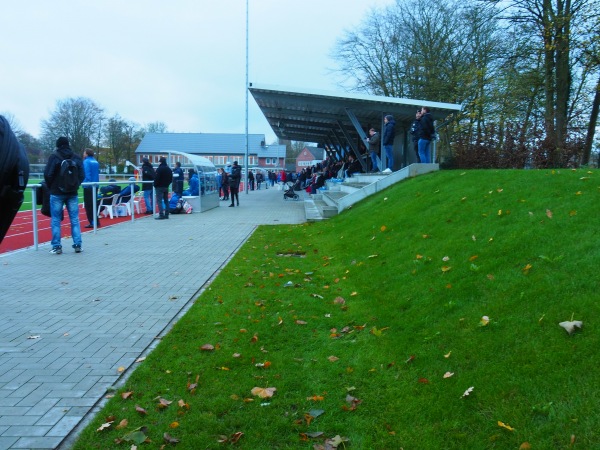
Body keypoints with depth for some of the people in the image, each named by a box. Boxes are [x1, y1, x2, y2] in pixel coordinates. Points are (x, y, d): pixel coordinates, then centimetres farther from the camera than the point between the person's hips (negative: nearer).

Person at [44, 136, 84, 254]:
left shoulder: (54, 156, -6)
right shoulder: (77, 158, 4)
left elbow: (47, 174, -9)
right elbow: (82, 175, 1)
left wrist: (50, 187, 7)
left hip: (57, 193, -3)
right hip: (72, 193, 3)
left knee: (56, 220, 4)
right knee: (74, 219, 7)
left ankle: (56, 246, 4)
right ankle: (77, 245, 4)